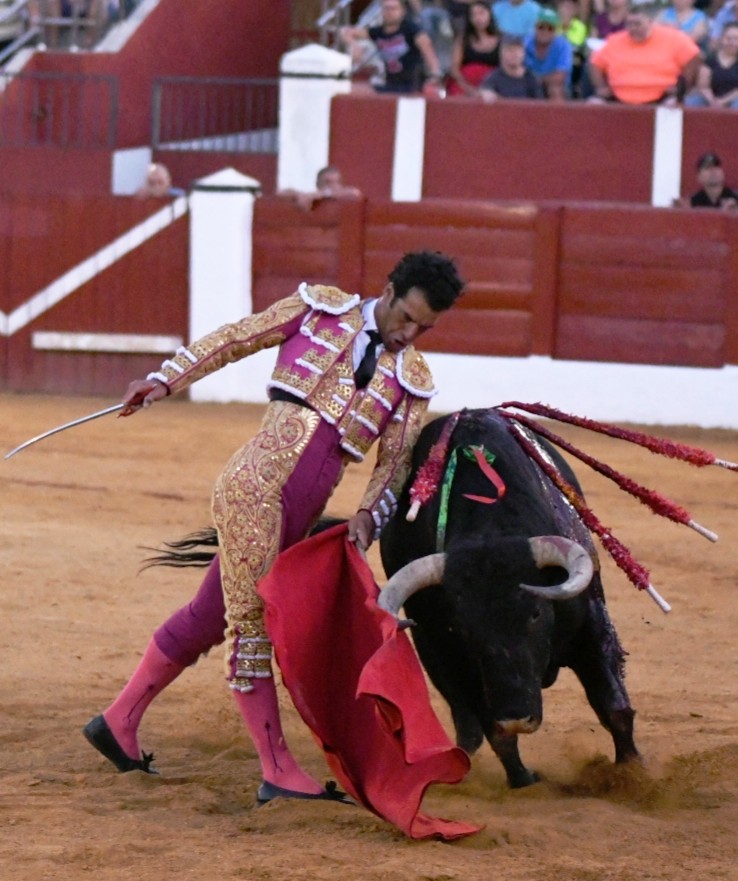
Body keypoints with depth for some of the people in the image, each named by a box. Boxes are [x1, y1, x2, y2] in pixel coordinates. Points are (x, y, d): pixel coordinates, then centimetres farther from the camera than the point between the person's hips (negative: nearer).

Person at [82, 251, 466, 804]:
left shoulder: (414, 381, 13)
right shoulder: (321, 308, 5)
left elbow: (396, 462, 10)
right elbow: (234, 340, 10)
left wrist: (370, 515, -8)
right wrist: (166, 381, 5)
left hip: (299, 518, 5)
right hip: (256, 483, -5)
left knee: (209, 618, 13)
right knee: (252, 620, -7)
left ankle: (120, 724, 25)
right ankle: (278, 772, -6)